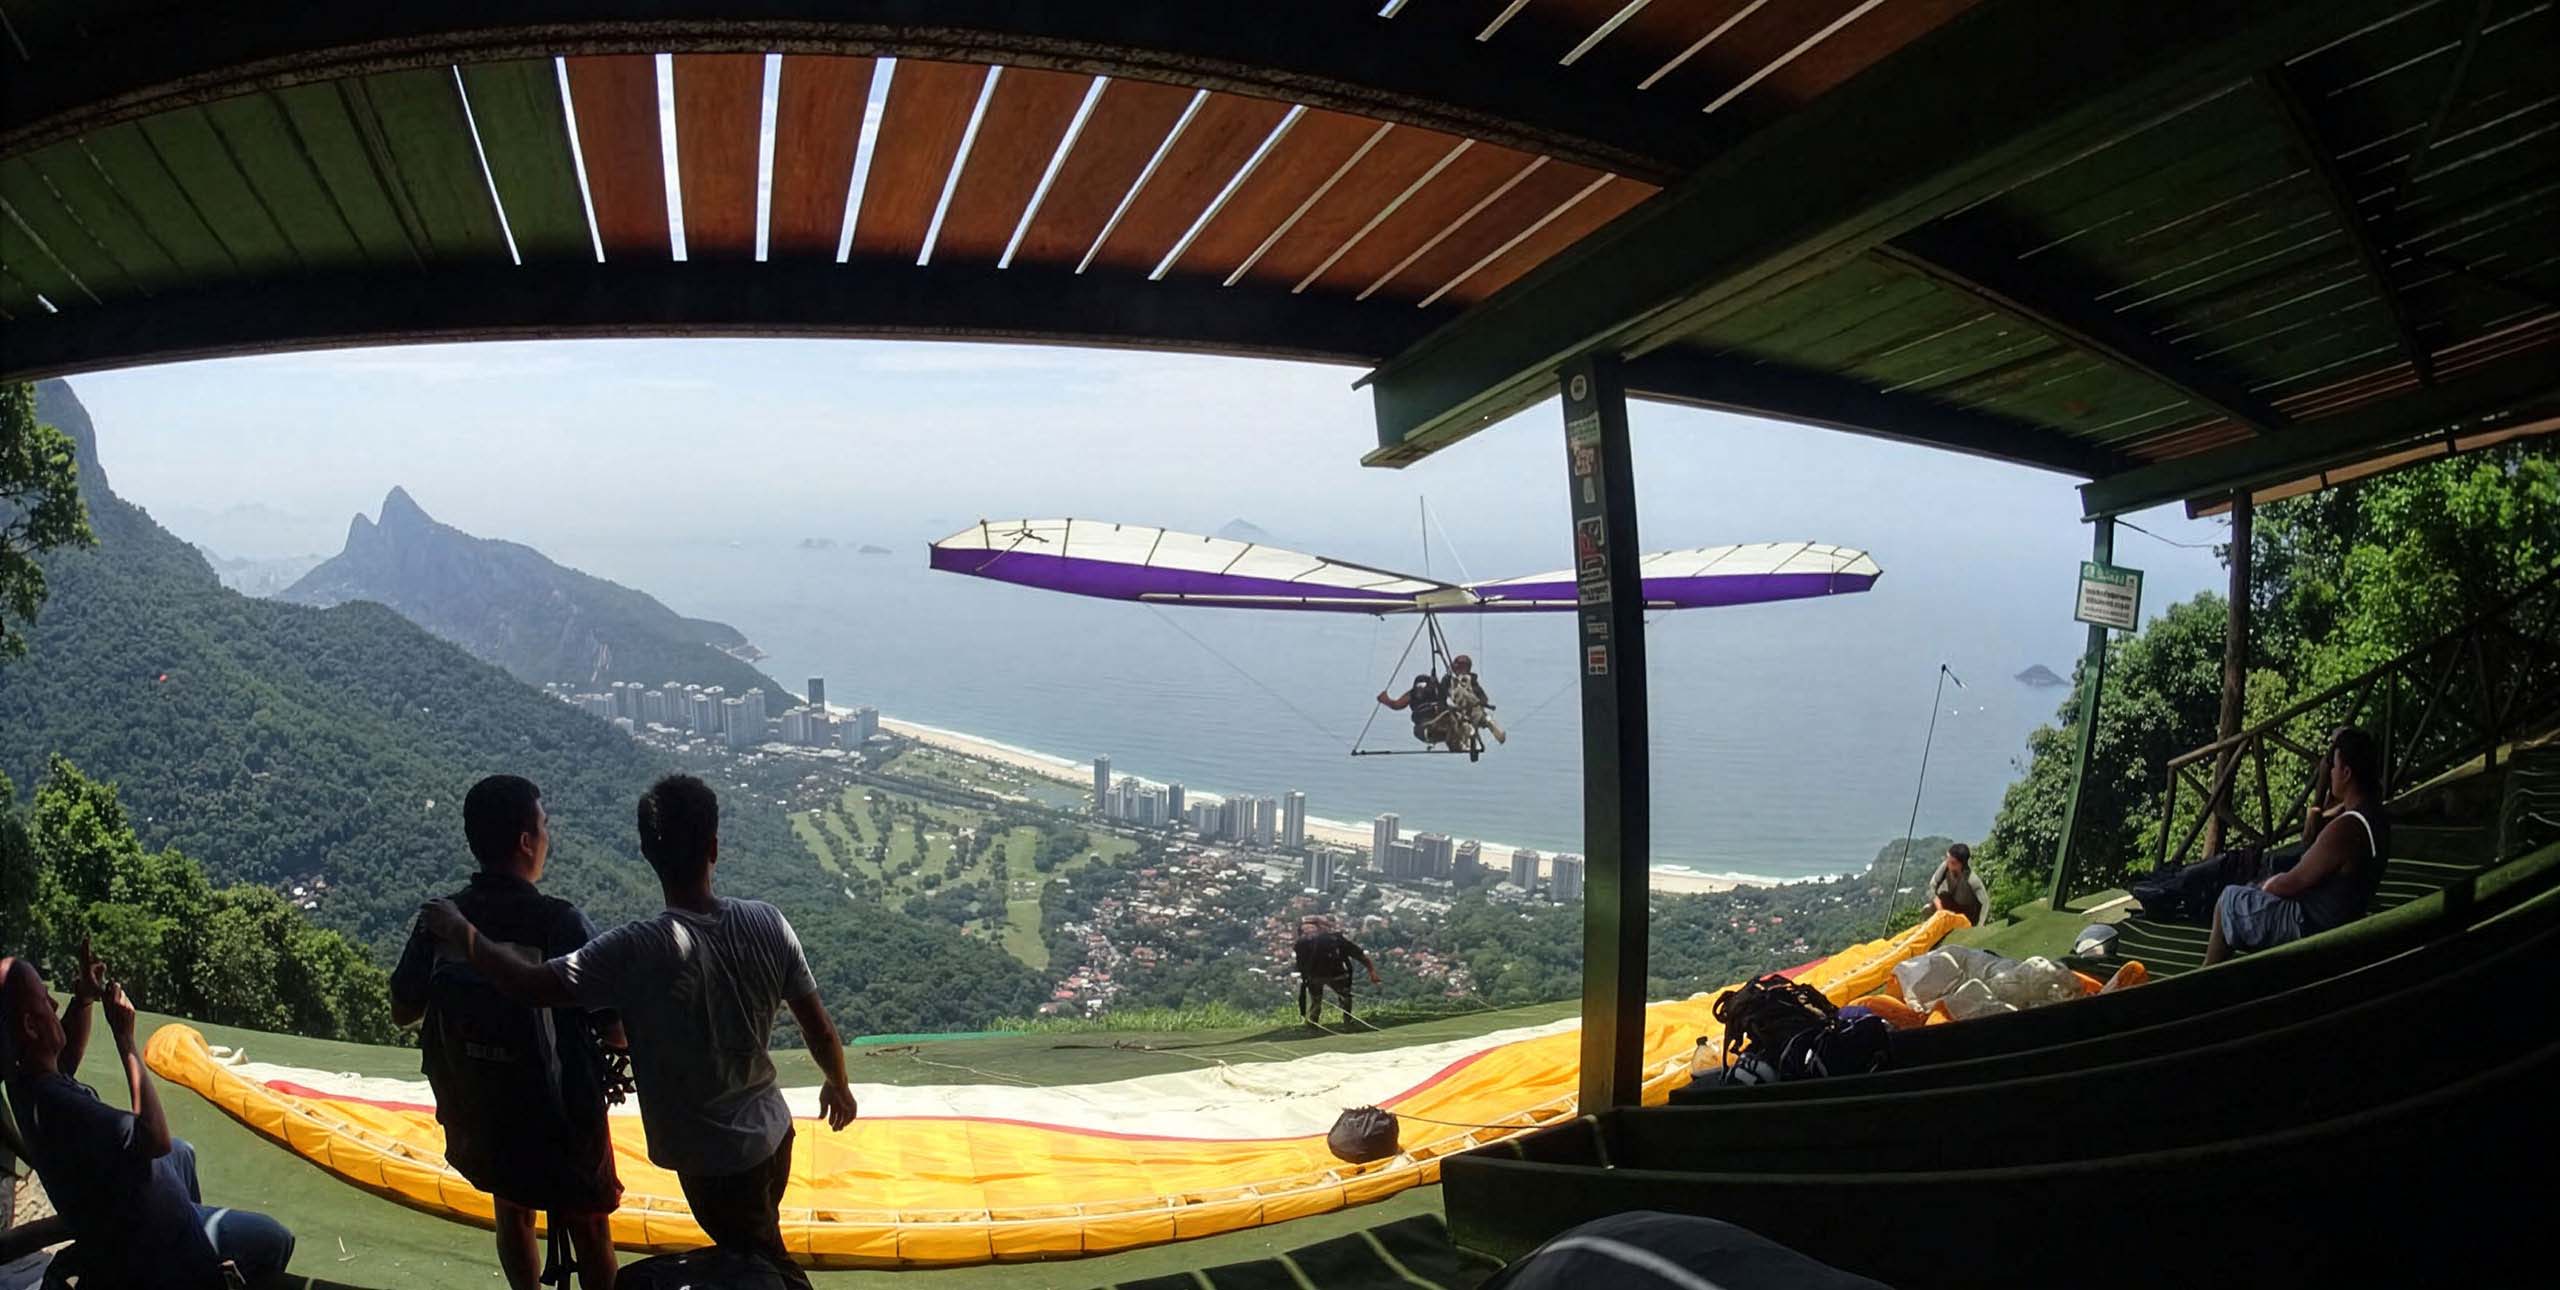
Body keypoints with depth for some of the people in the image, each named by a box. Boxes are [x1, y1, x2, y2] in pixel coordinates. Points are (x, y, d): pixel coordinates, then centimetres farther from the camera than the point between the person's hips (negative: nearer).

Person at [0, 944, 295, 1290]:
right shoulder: (56, 1105, -40)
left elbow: (67, 1058, 13)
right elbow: (157, 1138, -39)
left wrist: (84, 999, -6)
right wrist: (125, 1038, -35)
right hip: (151, 1248, -9)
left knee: (181, 1152, 37)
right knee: (275, 1240, 8)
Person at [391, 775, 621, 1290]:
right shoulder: (560, 924, -24)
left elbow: (403, 1011, 4)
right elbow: (618, 1033, -20)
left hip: (476, 1115, 5)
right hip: (561, 1117, -4)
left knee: (512, 1209, 28)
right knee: (589, 1229, 16)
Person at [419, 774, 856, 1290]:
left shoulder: (639, 951, -28)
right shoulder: (767, 924, -14)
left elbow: (533, 985, -28)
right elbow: (819, 1028, -6)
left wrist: (460, 932, -12)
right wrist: (839, 1086, 14)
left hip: (713, 1160, -4)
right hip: (772, 1133, 5)